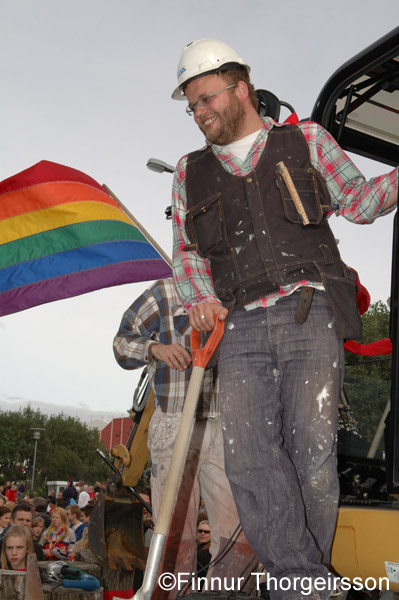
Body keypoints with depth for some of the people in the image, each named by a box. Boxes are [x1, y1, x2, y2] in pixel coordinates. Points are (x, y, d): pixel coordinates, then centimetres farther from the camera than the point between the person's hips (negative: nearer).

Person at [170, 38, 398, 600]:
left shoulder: (305, 140, 16)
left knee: (312, 444, -12)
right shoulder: (191, 172, 23)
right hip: (241, 328, 3)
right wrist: (200, 298, 5)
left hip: (309, 313, -2)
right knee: (247, 455, -13)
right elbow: (186, 253, 24)